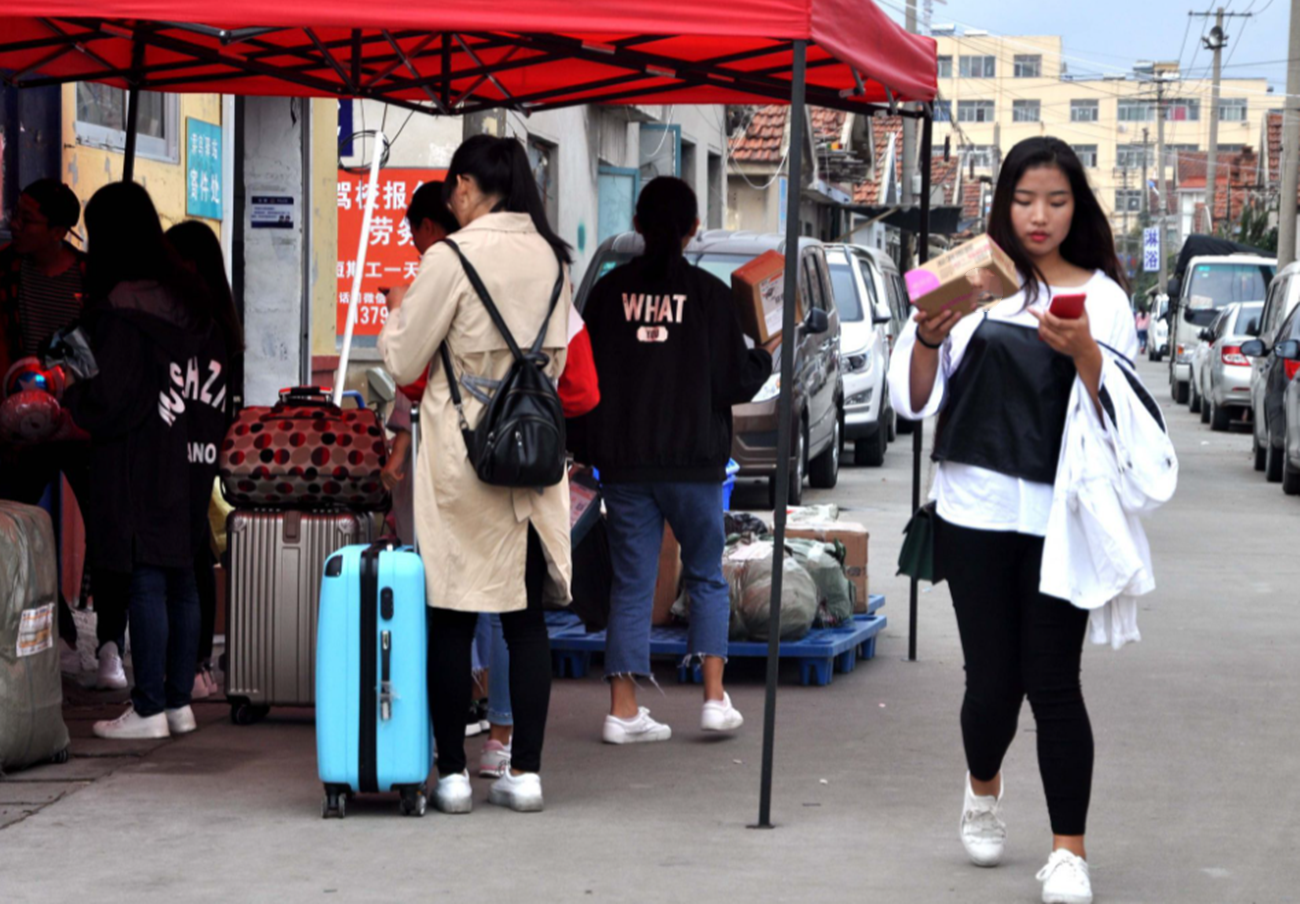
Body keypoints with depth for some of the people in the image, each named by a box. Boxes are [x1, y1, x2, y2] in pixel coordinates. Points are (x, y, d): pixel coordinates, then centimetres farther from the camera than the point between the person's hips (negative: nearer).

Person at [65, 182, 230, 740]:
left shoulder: (122, 306, -14)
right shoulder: (190, 297, 10)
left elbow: (110, 401, -13)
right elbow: (216, 379, 13)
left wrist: (72, 396, 4)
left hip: (141, 466, -7)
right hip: (190, 463, 7)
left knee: (146, 582, -4)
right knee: (180, 580, 11)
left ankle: (149, 709, -1)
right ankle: (180, 701, 16)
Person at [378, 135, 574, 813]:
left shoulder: (452, 257, -12)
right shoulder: (551, 257, 5)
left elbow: (402, 362, -6)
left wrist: (400, 311, 12)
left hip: (461, 450, -5)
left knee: (452, 618, 2)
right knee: (526, 617, 8)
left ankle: (452, 772, 5)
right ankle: (525, 770, 10)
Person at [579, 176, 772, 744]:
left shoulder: (610, 291, -1)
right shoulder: (708, 293, -6)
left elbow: (585, 374, 3)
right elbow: (735, 381, -4)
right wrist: (769, 354, 14)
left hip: (623, 462, 2)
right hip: (693, 461, -2)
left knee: (631, 582, 7)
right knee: (706, 576, 13)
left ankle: (623, 709, 5)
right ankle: (714, 698, 6)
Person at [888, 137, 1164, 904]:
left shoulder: (1102, 296, 5)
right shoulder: (974, 283, 6)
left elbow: (1120, 414, -2)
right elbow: (918, 402, 4)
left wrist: (1084, 353, -19)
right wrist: (928, 337, -14)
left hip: (1061, 516, -1)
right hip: (977, 511, 1)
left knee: (1053, 681, -5)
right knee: (992, 678, 4)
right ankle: (983, 790, 35)